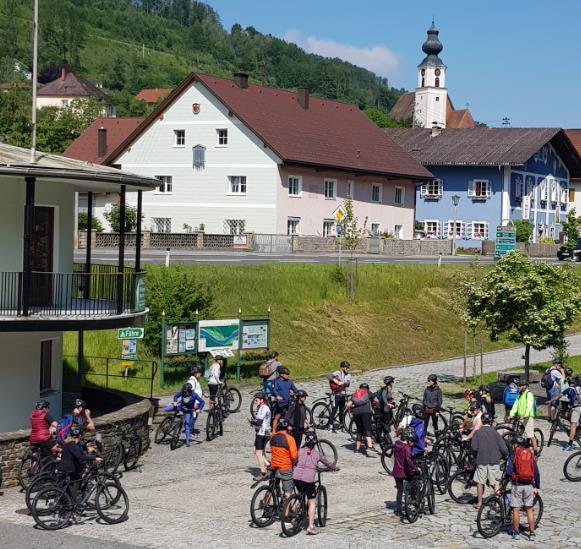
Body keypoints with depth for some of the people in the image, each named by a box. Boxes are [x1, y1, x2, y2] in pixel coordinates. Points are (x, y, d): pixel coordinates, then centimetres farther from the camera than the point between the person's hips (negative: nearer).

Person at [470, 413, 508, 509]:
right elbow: (503, 447, -7)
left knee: (480, 482, 10)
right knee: (496, 483, 7)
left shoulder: (477, 432, -4)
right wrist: (506, 456, 13)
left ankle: (479, 503, 16)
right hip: (494, 460, 0)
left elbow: (474, 447, -8)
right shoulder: (495, 432, -5)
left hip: (481, 460, 0)